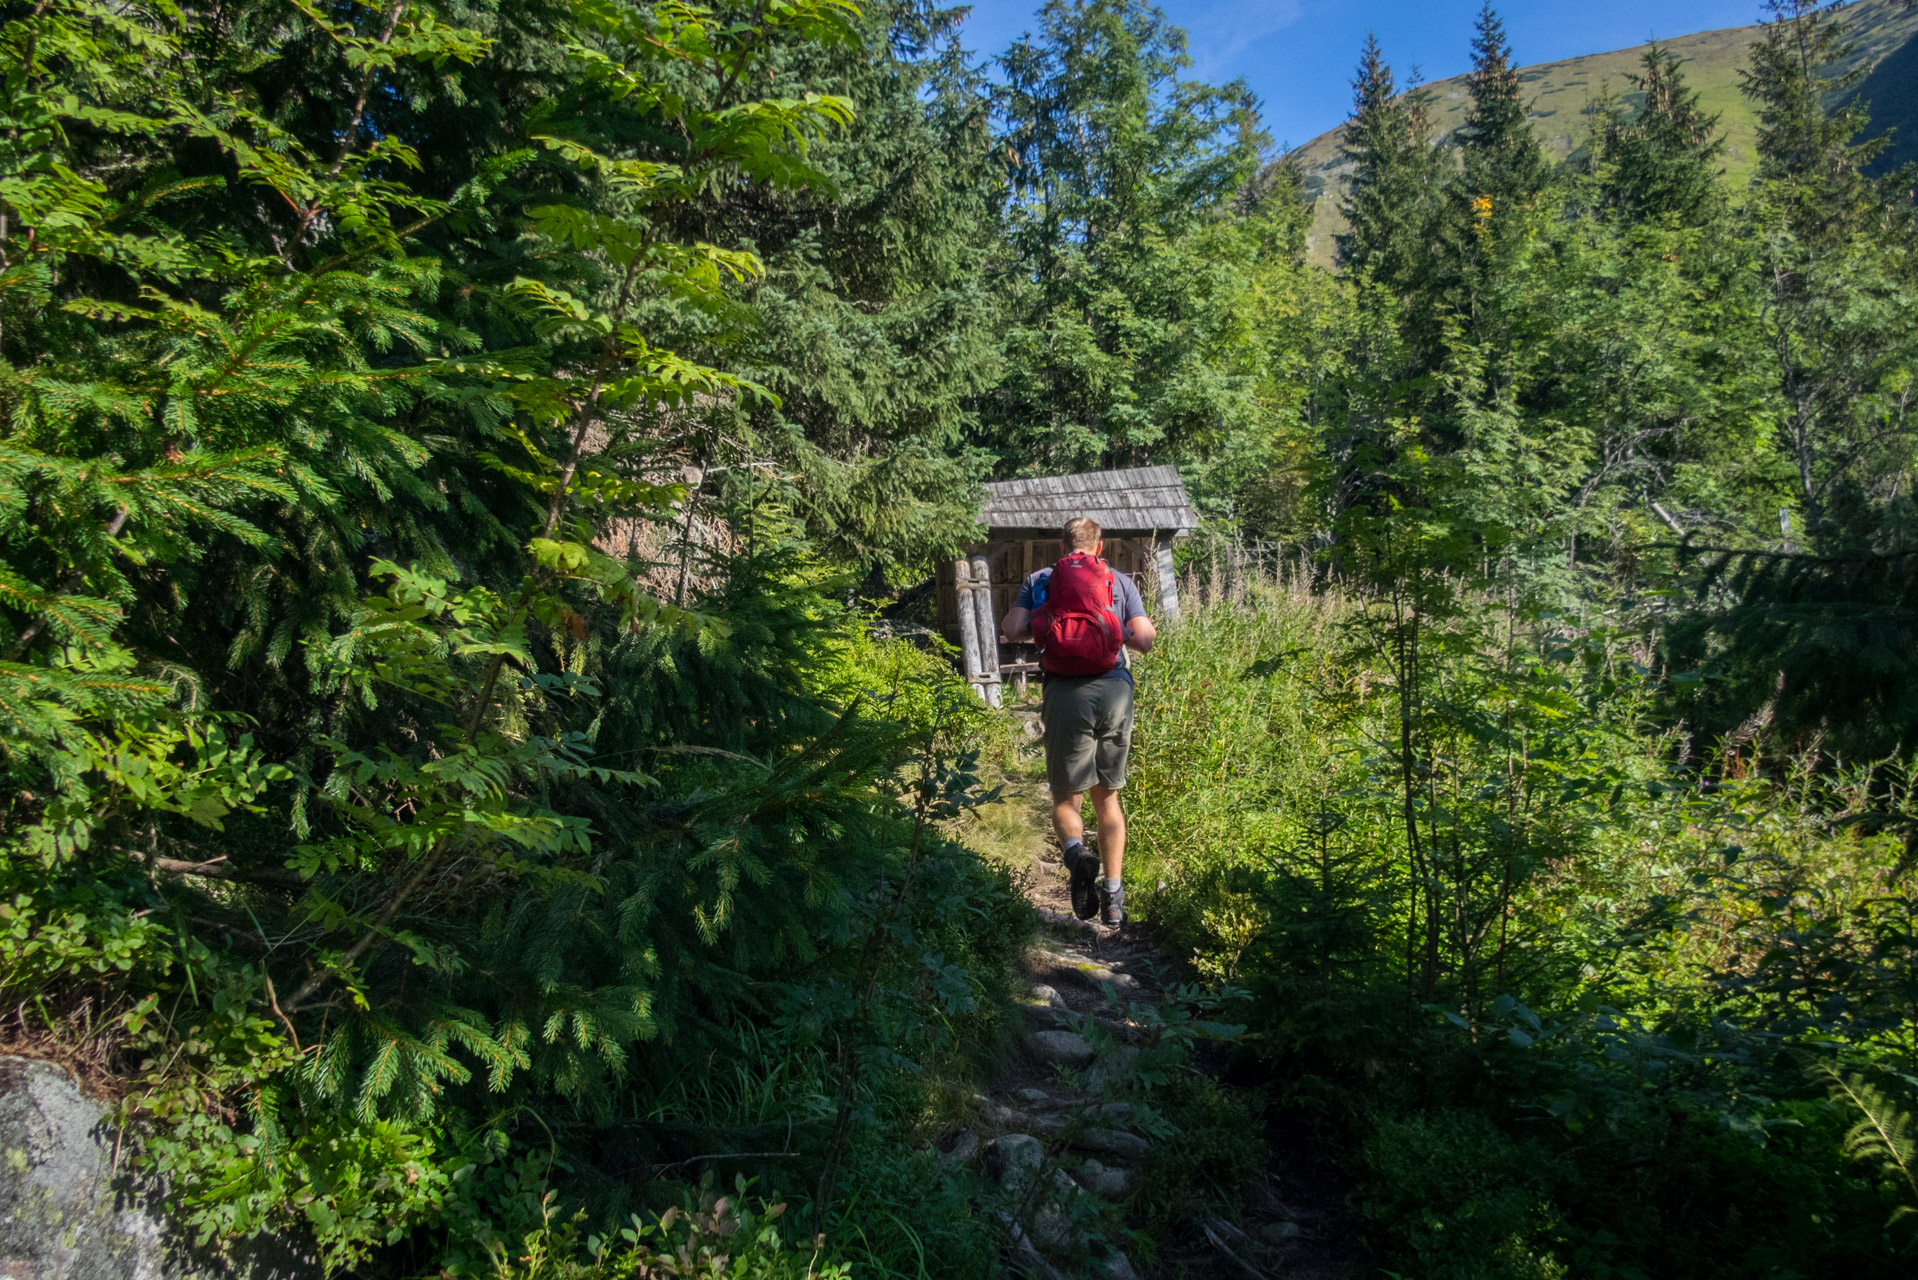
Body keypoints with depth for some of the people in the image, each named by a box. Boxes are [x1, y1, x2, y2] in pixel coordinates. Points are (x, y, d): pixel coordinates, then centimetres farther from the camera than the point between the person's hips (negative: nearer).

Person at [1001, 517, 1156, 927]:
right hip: (1114, 691, 1)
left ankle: (1076, 851, -21)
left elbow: (1012, 629, -1)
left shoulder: (1039, 580, 12)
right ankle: (1114, 892, 9)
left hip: (1065, 693, -1)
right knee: (1108, 795, 15)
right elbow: (1144, 639, 3)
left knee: (1065, 795, 10)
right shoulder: (1120, 581, 14)